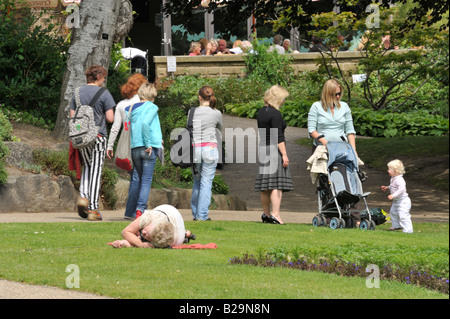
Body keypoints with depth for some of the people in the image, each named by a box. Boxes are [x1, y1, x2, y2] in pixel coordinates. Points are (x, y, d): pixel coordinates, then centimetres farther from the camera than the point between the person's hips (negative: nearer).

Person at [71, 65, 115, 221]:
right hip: (98, 137, -4)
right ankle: (93, 209, 0)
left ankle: (83, 195, -2)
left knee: (87, 167, 21)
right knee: (96, 171, 0)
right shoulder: (104, 94, -7)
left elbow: (72, 116, 7)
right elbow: (110, 118, -9)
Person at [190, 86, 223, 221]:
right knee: (206, 183, 0)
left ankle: (195, 214, 15)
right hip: (210, 148, -2)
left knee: (197, 182, 14)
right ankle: (202, 215, -2)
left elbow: (189, 131, 10)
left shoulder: (192, 112, 4)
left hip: (194, 149, 2)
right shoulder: (216, 114, 0)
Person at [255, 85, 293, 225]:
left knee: (265, 184, 12)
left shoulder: (261, 112, 13)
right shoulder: (275, 114, -13)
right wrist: (284, 154, -17)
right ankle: (275, 214, -18)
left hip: (262, 149, 9)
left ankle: (266, 214, 19)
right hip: (274, 149, -9)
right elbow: (278, 136, -17)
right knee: (277, 184, -11)